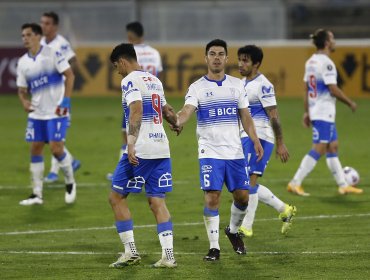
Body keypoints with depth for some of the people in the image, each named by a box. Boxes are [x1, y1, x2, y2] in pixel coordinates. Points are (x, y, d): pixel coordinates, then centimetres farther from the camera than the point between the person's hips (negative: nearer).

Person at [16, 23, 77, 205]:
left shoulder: (52, 54, -9)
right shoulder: (23, 63, 6)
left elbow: (69, 75, -10)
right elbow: (22, 89, 12)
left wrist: (66, 100, -17)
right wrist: (24, 102, -10)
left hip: (56, 111, -5)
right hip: (36, 113, 5)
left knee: (56, 149, -11)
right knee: (35, 149, 3)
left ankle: (70, 182, 14)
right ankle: (37, 194, 9)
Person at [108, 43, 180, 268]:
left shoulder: (130, 81, -8)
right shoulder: (155, 80, 17)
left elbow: (136, 110, -24)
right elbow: (166, 110, 33)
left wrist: (131, 142, -33)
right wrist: (176, 124, 54)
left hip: (141, 151, -7)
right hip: (162, 149, 7)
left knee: (117, 197, 5)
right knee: (157, 201, 6)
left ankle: (131, 251, 2)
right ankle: (168, 255, -3)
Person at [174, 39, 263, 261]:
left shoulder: (237, 84, 9)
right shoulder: (197, 87, -2)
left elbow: (245, 116, 12)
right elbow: (187, 111, -18)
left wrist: (256, 141, 3)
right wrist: (177, 121, -41)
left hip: (235, 151, 3)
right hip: (210, 151, -3)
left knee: (242, 196, 2)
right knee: (212, 197, -10)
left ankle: (233, 231, 30)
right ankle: (214, 247, -1)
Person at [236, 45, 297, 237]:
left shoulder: (263, 86, -13)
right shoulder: (242, 83, 15)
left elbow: (274, 116, -14)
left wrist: (280, 144, -15)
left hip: (259, 138, -9)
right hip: (245, 137, 9)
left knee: (249, 180, -12)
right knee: (249, 183, 10)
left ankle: (246, 227, -7)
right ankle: (284, 210, 23)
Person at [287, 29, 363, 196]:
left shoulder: (311, 61, 11)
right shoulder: (326, 63, -17)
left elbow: (306, 88, 14)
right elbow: (333, 89, -20)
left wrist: (307, 112, 18)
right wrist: (350, 103, -7)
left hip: (315, 111, 10)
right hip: (324, 113, -10)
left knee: (333, 147, 13)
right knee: (318, 150, -8)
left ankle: (343, 185, 18)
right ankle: (295, 183, -10)